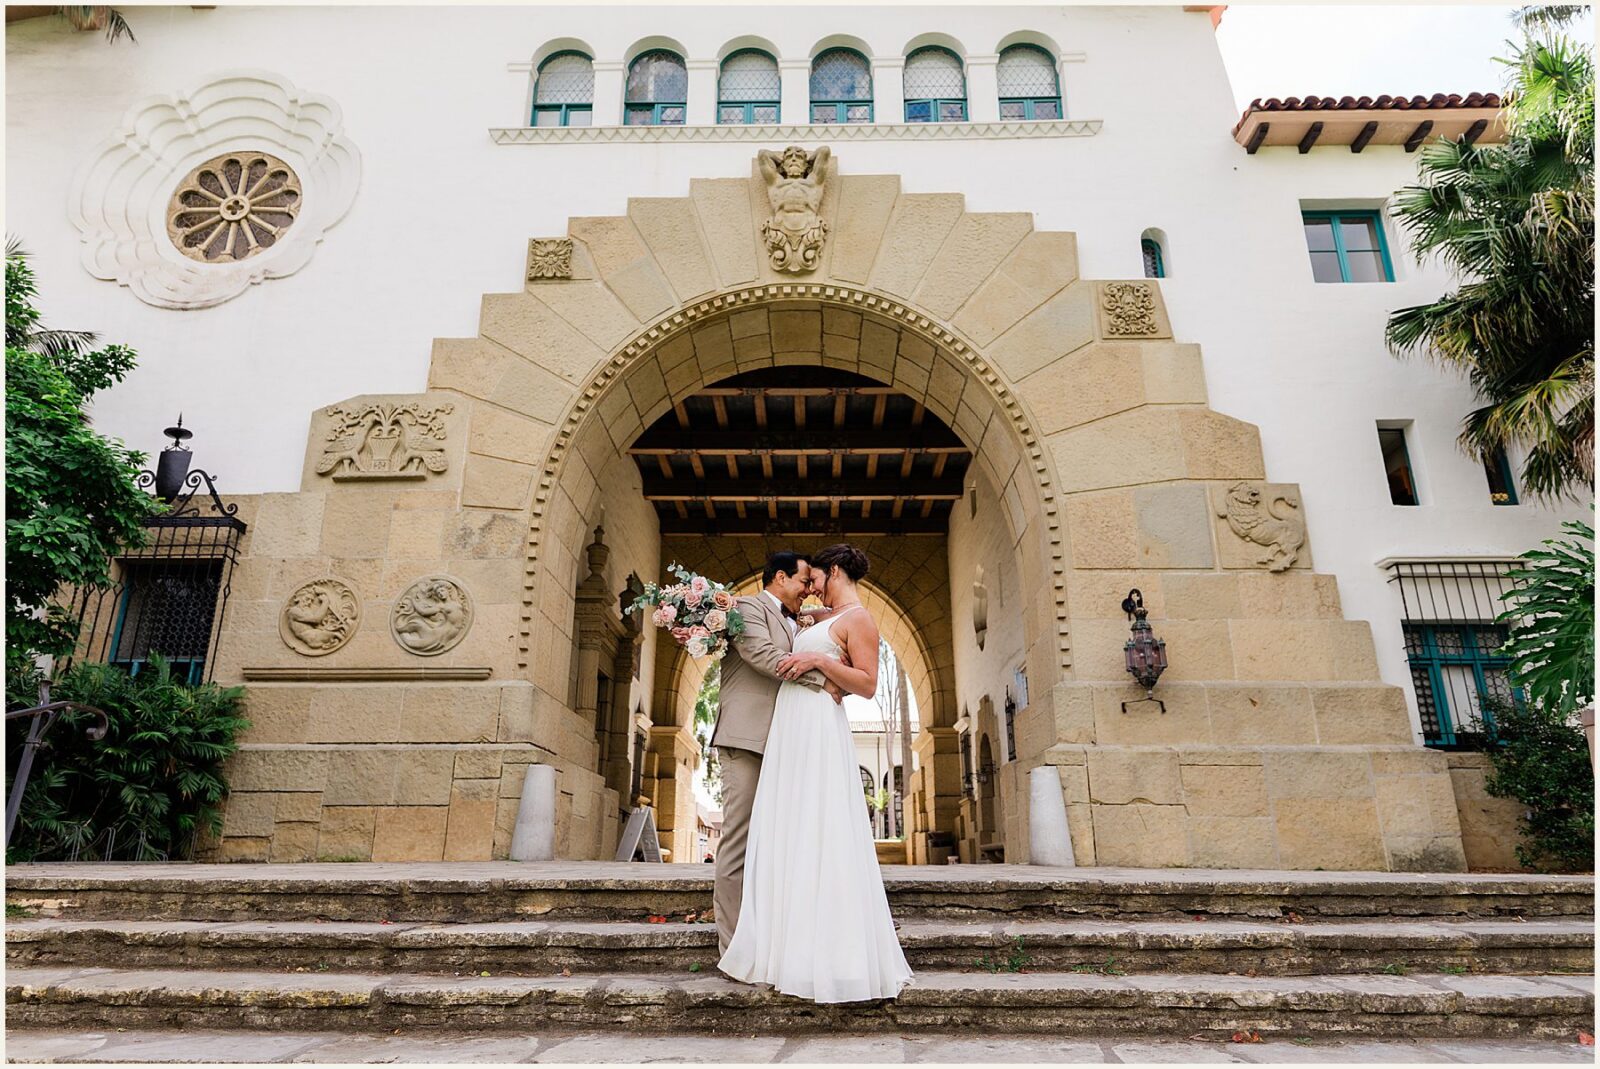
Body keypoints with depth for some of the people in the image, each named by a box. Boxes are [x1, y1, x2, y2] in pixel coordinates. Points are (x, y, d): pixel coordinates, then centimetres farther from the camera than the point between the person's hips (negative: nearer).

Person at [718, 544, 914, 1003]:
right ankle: (795, 948, 13)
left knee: (819, 836, -8)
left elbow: (868, 684, -14)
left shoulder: (858, 619, -5)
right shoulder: (829, 620, 21)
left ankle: (838, 958, -1)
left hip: (818, 730, -9)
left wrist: (818, 660, -19)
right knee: (789, 835, 7)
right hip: (792, 730, 9)